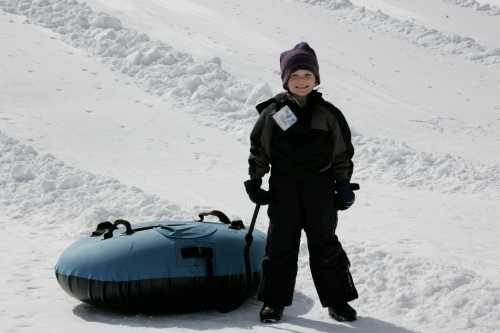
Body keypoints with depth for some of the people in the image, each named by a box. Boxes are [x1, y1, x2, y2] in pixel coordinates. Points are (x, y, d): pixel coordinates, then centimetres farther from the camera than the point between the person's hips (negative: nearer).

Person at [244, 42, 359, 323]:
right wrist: (254, 181, 2)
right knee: (281, 246, 6)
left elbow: (343, 152, 5)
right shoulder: (272, 113, 0)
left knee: (325, 245, 6)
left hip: (319, 189, 0)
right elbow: (258, 149, 6)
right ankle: (275, 300, 17)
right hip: (283, 189, 0)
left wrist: (344, 185, 1)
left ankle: (337, 299, 17)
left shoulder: (329, 114, 0)